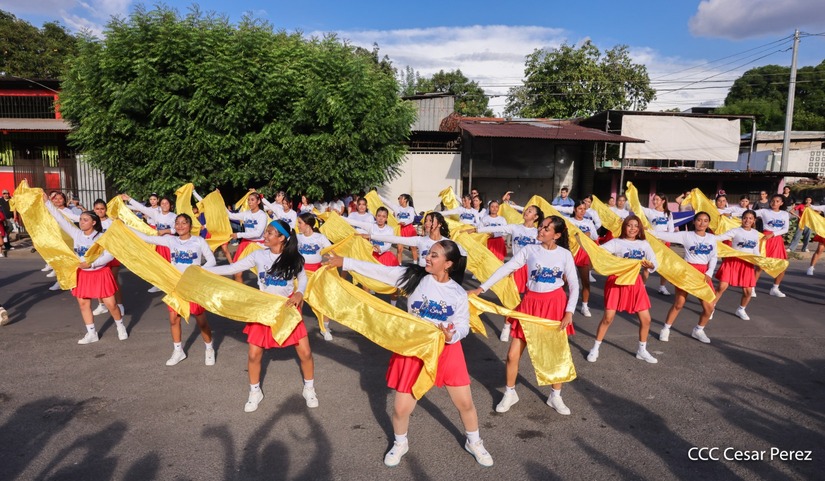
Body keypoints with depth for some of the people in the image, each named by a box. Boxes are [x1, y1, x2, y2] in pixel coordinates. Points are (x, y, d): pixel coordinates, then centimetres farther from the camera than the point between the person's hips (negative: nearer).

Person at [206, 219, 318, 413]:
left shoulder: (294, 258, -9)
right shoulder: (258, 255, -7)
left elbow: (303, 278, 2)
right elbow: (232, 268, -4)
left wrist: (299, 293, -18)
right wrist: (202, 270, -8)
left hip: (288, 307, -1)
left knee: (305, 352, -2)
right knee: (254, 354, 2)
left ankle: (309, 389, 22)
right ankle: (255, 392, 26)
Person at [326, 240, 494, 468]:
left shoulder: (458, 293, -9)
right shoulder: (414, 276, -10)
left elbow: (463, 326, -5)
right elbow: (379, 270, -10)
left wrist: (451, 336, -28)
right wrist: (344, 262, -13)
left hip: (447, 349, 0)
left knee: (465, 403, 9)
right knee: (401, 407, 4)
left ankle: (474, 443, 39)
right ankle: (400, 443, 37)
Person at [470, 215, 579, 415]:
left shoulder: (565, 255, -4)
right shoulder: (529, 250, -4)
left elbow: (574, 286, -1)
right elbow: (506, 269, -5)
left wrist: (569, 311, -12)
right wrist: (481, 288, -9)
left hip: (556, 304, 0)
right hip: (531, 303, 0)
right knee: (513, 354, 1)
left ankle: (555, 396, 31)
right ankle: (509, 393, 24)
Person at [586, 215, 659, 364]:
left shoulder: (644, 244, 6)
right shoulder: (617, 242, -6)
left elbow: (655, 264, 2)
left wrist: (650, 265, -21)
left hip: (635, 282, 4)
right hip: (617, 281, -4)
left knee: (646, 319, 5)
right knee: (608, 318, -4)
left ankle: (642, 351, 25)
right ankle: (595, 349, 11)